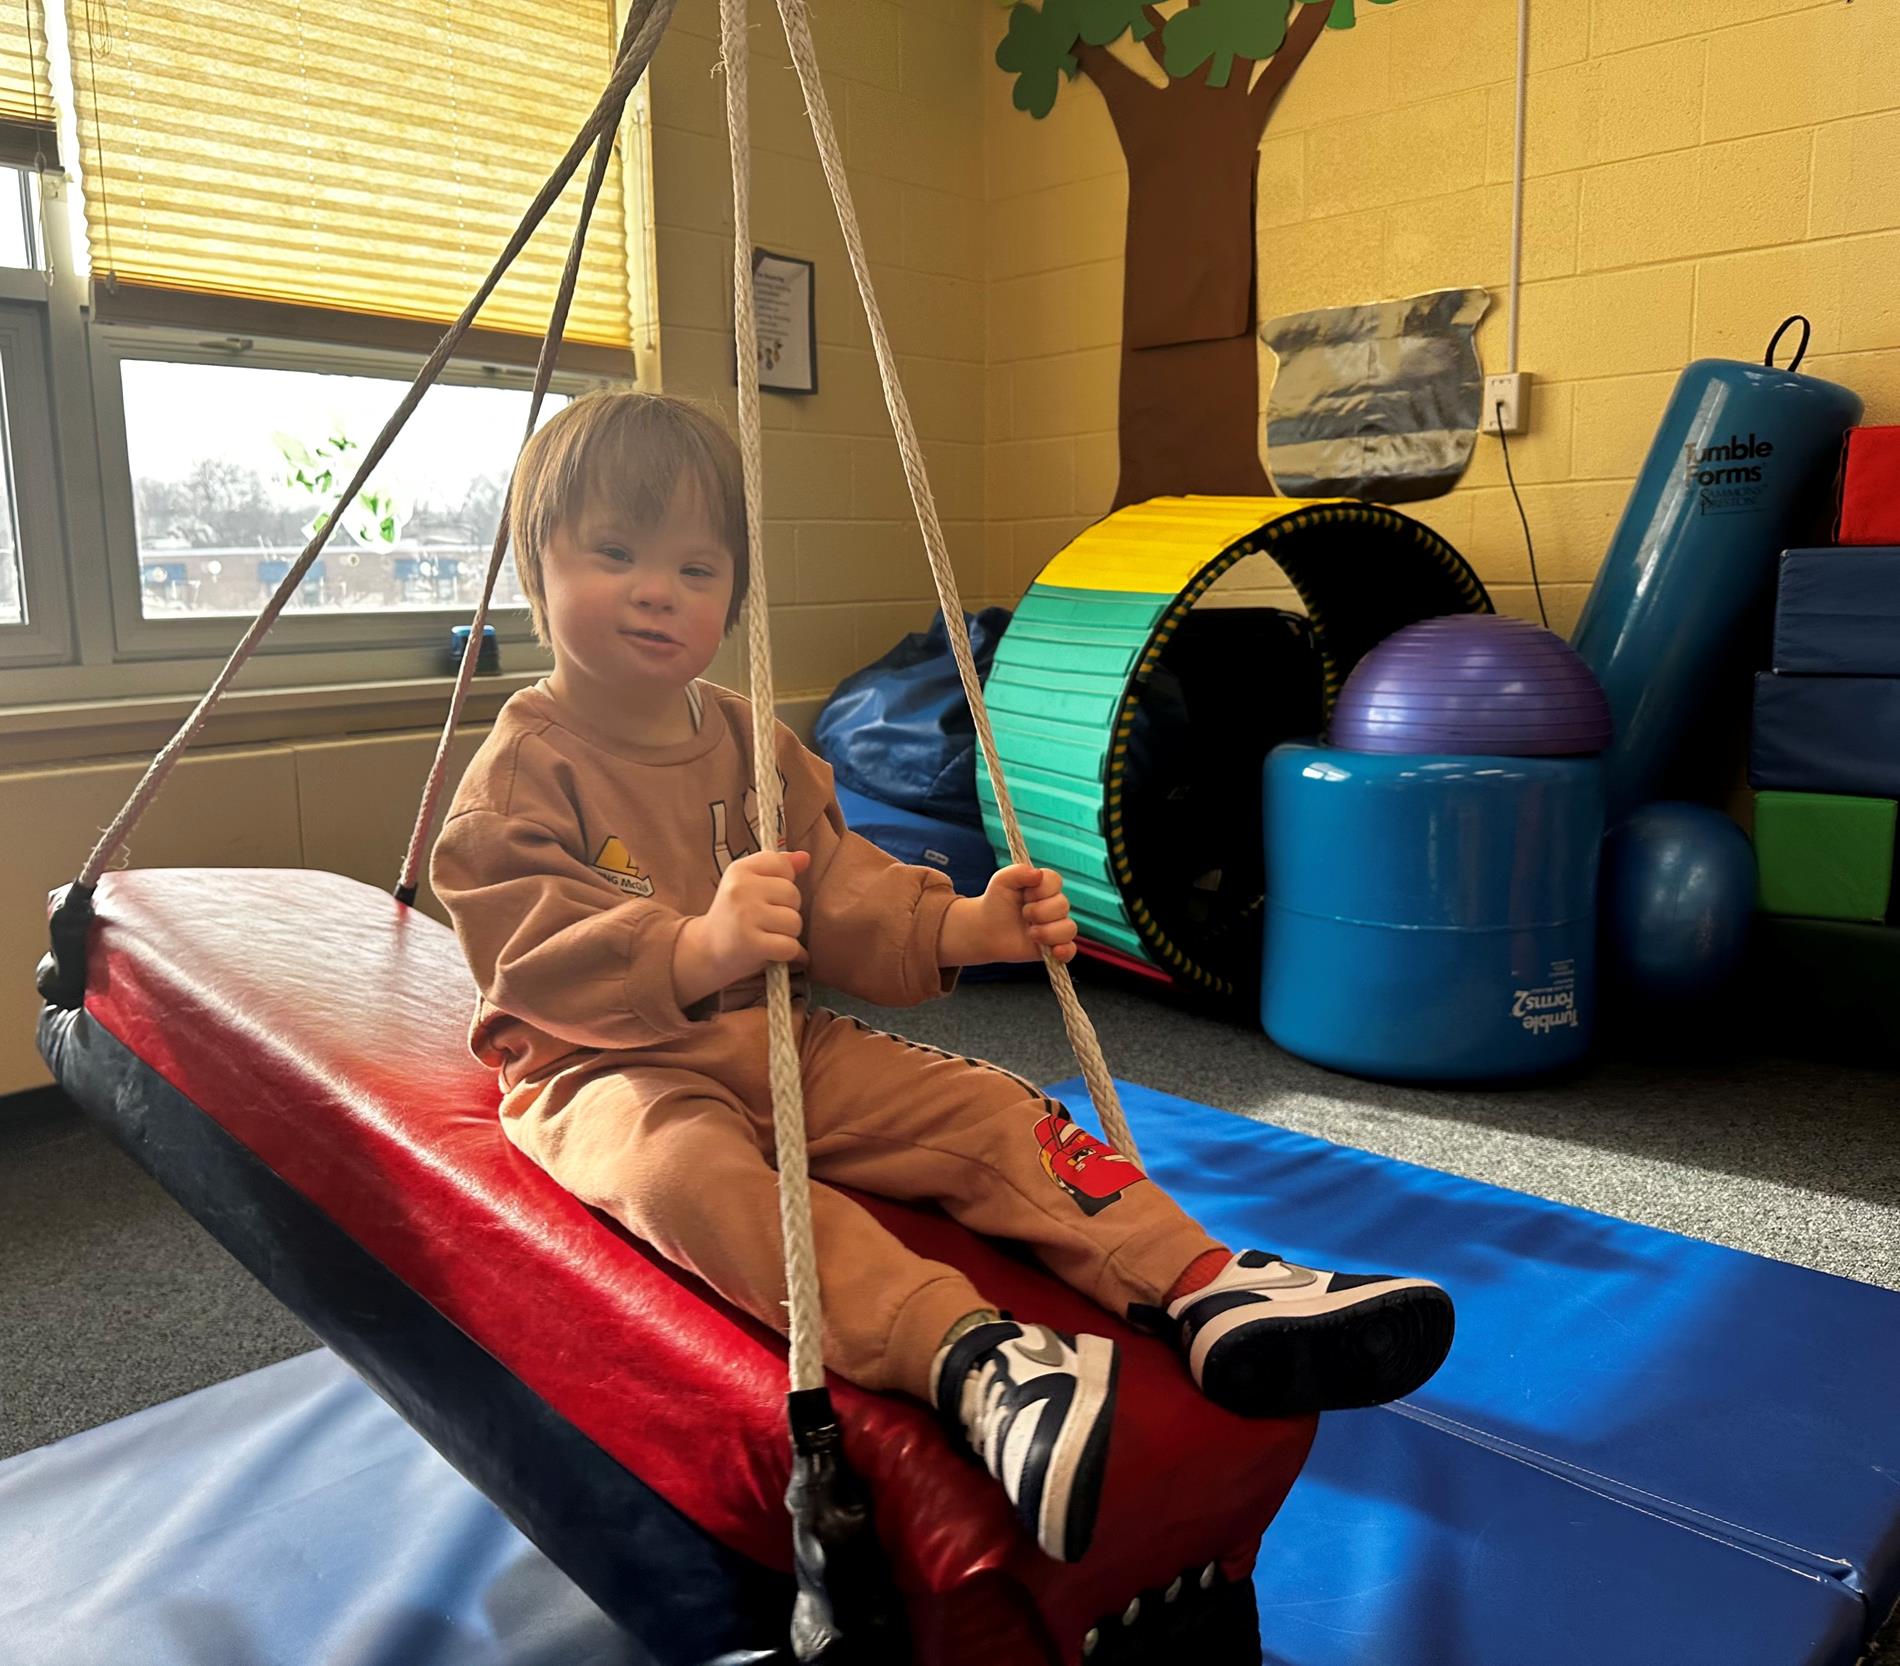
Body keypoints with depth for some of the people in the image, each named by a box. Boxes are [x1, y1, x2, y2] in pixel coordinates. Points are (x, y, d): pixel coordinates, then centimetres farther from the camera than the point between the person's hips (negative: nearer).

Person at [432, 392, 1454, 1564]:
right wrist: (696, 953, -43)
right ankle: (970, 1357, -56)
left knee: (985, 1107, -13)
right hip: (608, 1070, -5)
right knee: (684, 1164, -39)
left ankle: (1207, 1291, -19)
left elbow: (835, 890, 8)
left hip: (780, 1042, 6)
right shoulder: (521, 772, -9)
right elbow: (535, 961, -22)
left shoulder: (749, 741, 11)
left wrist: (955, 928, -12)